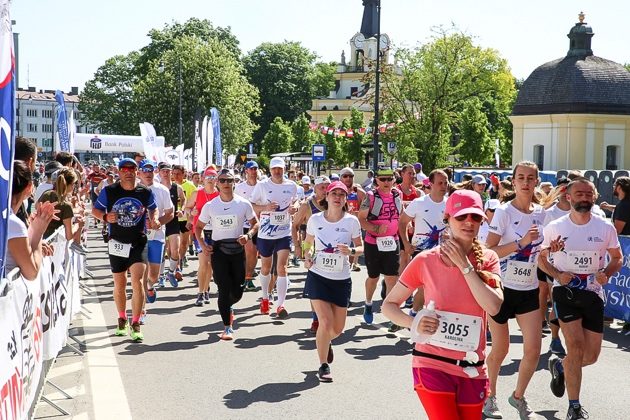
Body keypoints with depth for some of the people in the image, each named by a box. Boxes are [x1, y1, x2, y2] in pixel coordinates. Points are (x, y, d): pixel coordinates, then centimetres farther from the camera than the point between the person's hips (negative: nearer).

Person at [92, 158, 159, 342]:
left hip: (138, 242, -1)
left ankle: (136, 324, -9)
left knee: (137, 280, -16)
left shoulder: (145, 192, -2)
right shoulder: (109, 191, -3)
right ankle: (122, 319, 33)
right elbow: (95, 210, 6)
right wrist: (106, 217, -15)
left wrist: (154, 220, -6)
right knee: (119, 283, 12)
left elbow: (153, 209, 15)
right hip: (117, 243, 1)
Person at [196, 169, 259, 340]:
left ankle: (227, 308, 40)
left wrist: (248, 235, -12)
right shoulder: (209, 206, 0)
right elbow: (198, 227, 10)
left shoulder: (244, 204, -1)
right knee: (224, 289, -5)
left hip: (238, 248, 1)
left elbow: (255, 223, 8)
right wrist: (203, 244, -5)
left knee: (237, 291, 5)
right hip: (218, 250, -1)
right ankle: (228, 327, 4)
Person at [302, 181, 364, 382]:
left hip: (341, 280, 1)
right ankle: (323, 366, 6)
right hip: (318, 277, -1)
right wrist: (307, 256, -8)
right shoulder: (315, 219, -4)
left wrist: (350, 250, -21)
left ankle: (325, 343, 46)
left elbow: (361, 247, 1)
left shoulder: (351, 221, -7)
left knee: (338, 328, 9)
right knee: (325, 322, -13)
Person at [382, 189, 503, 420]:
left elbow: (493, 306, -15)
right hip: (433, 365, -3)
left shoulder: (487, 259, 1)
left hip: (472, 369, 3)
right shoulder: (426, 260, -5)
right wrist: (414, 324, -17)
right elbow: (389, 305, 1)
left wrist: (464, 265, -13)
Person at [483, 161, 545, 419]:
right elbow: (488, 252, -19)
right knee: (500, 350, 6)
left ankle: (518, 397, 23)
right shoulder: (503, 212, -13)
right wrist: (521, 243, -26)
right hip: (501, 288, -5)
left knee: (533, 350, 0)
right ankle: (489, 396, 30)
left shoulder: (541, 213, 4)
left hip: (529, 290, 5)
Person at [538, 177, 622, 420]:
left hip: (593, 293, 3)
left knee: (591, 354, 5)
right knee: (576, 346, -13)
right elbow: (541, 258, 6)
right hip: (565, 291, -2)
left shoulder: (605, 228, -1)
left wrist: (607, 273, -11)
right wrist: (557, 275, -13)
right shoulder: (554, 228, -4)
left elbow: (617, 258, 10)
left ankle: (559, 366, 39)